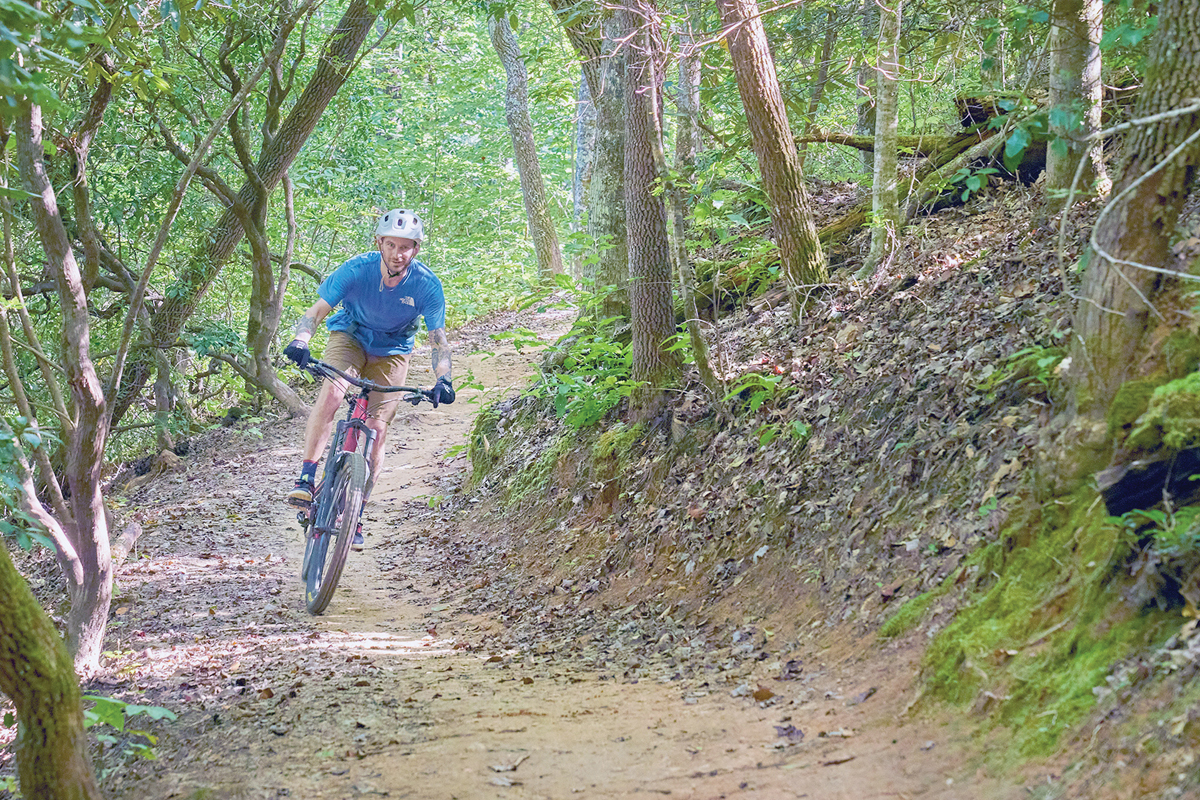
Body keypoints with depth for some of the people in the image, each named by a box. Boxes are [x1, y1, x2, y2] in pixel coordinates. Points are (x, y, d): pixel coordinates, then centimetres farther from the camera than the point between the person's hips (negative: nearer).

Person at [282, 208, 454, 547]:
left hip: (392, 352, 1)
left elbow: (438, 338, -19)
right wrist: (301, 341, -42)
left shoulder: (427, 285, -24)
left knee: (376, 430, -7)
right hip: (350, 336, -1)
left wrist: (443, 380, -35)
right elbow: (317, 310, -22)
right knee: (332, 391, -31)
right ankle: (305, 479, -29)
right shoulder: (357, 269, -26)